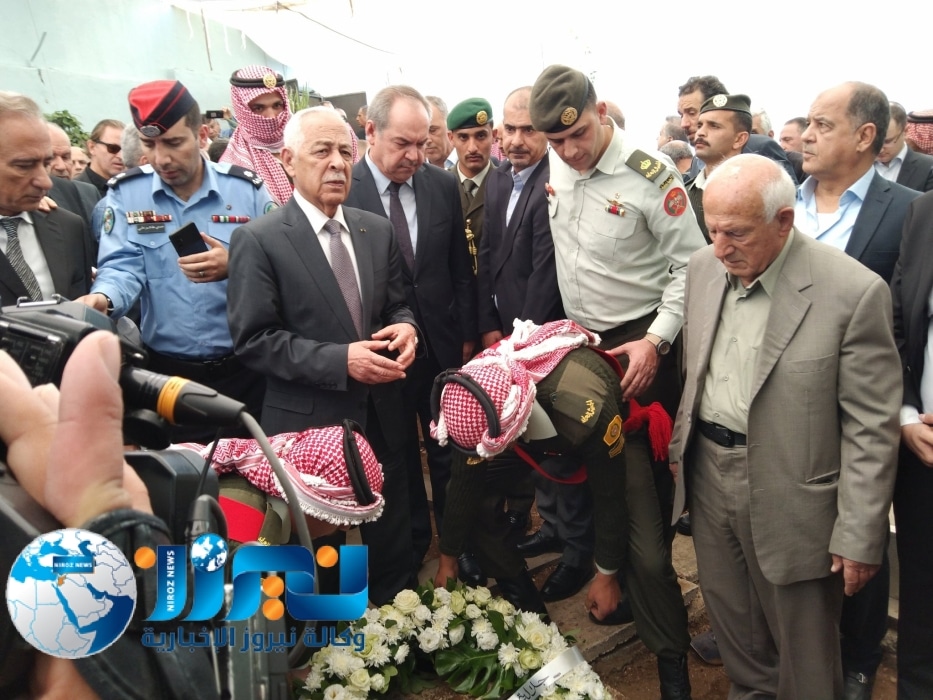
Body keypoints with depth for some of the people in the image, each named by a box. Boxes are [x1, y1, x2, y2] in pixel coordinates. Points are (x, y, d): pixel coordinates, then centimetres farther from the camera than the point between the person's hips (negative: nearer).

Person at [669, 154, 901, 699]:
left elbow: (871, 429, -14)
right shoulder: (705, 268, 0)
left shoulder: (854, 292, -17)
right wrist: (681, 447, 12)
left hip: (792, 498, -5)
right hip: (708, 475, 5)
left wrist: (859, 537, -12)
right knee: (732, 624, 22)